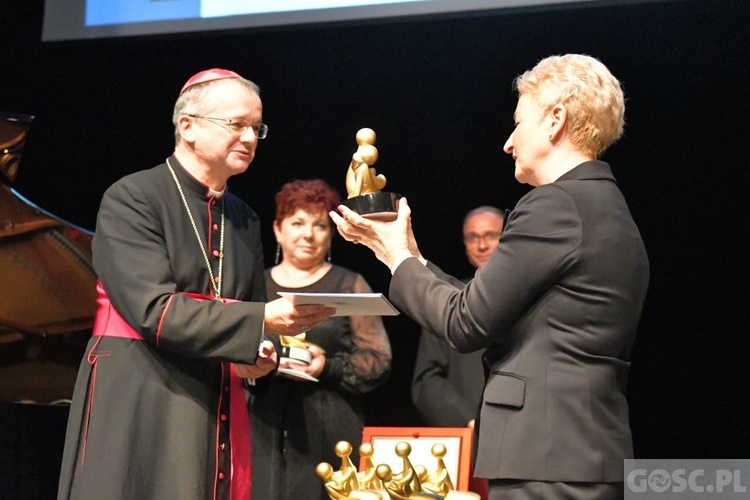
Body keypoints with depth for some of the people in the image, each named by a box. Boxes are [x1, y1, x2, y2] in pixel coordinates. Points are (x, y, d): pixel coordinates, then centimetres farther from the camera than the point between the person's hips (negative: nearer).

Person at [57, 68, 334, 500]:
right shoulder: (132, 199, -7)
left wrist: (261, 353, -5)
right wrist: (261, 319, -24)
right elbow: (153, 310, -19)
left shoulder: (246, 220, 14)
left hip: (219, 412, 6)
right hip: (139, 411, -6)